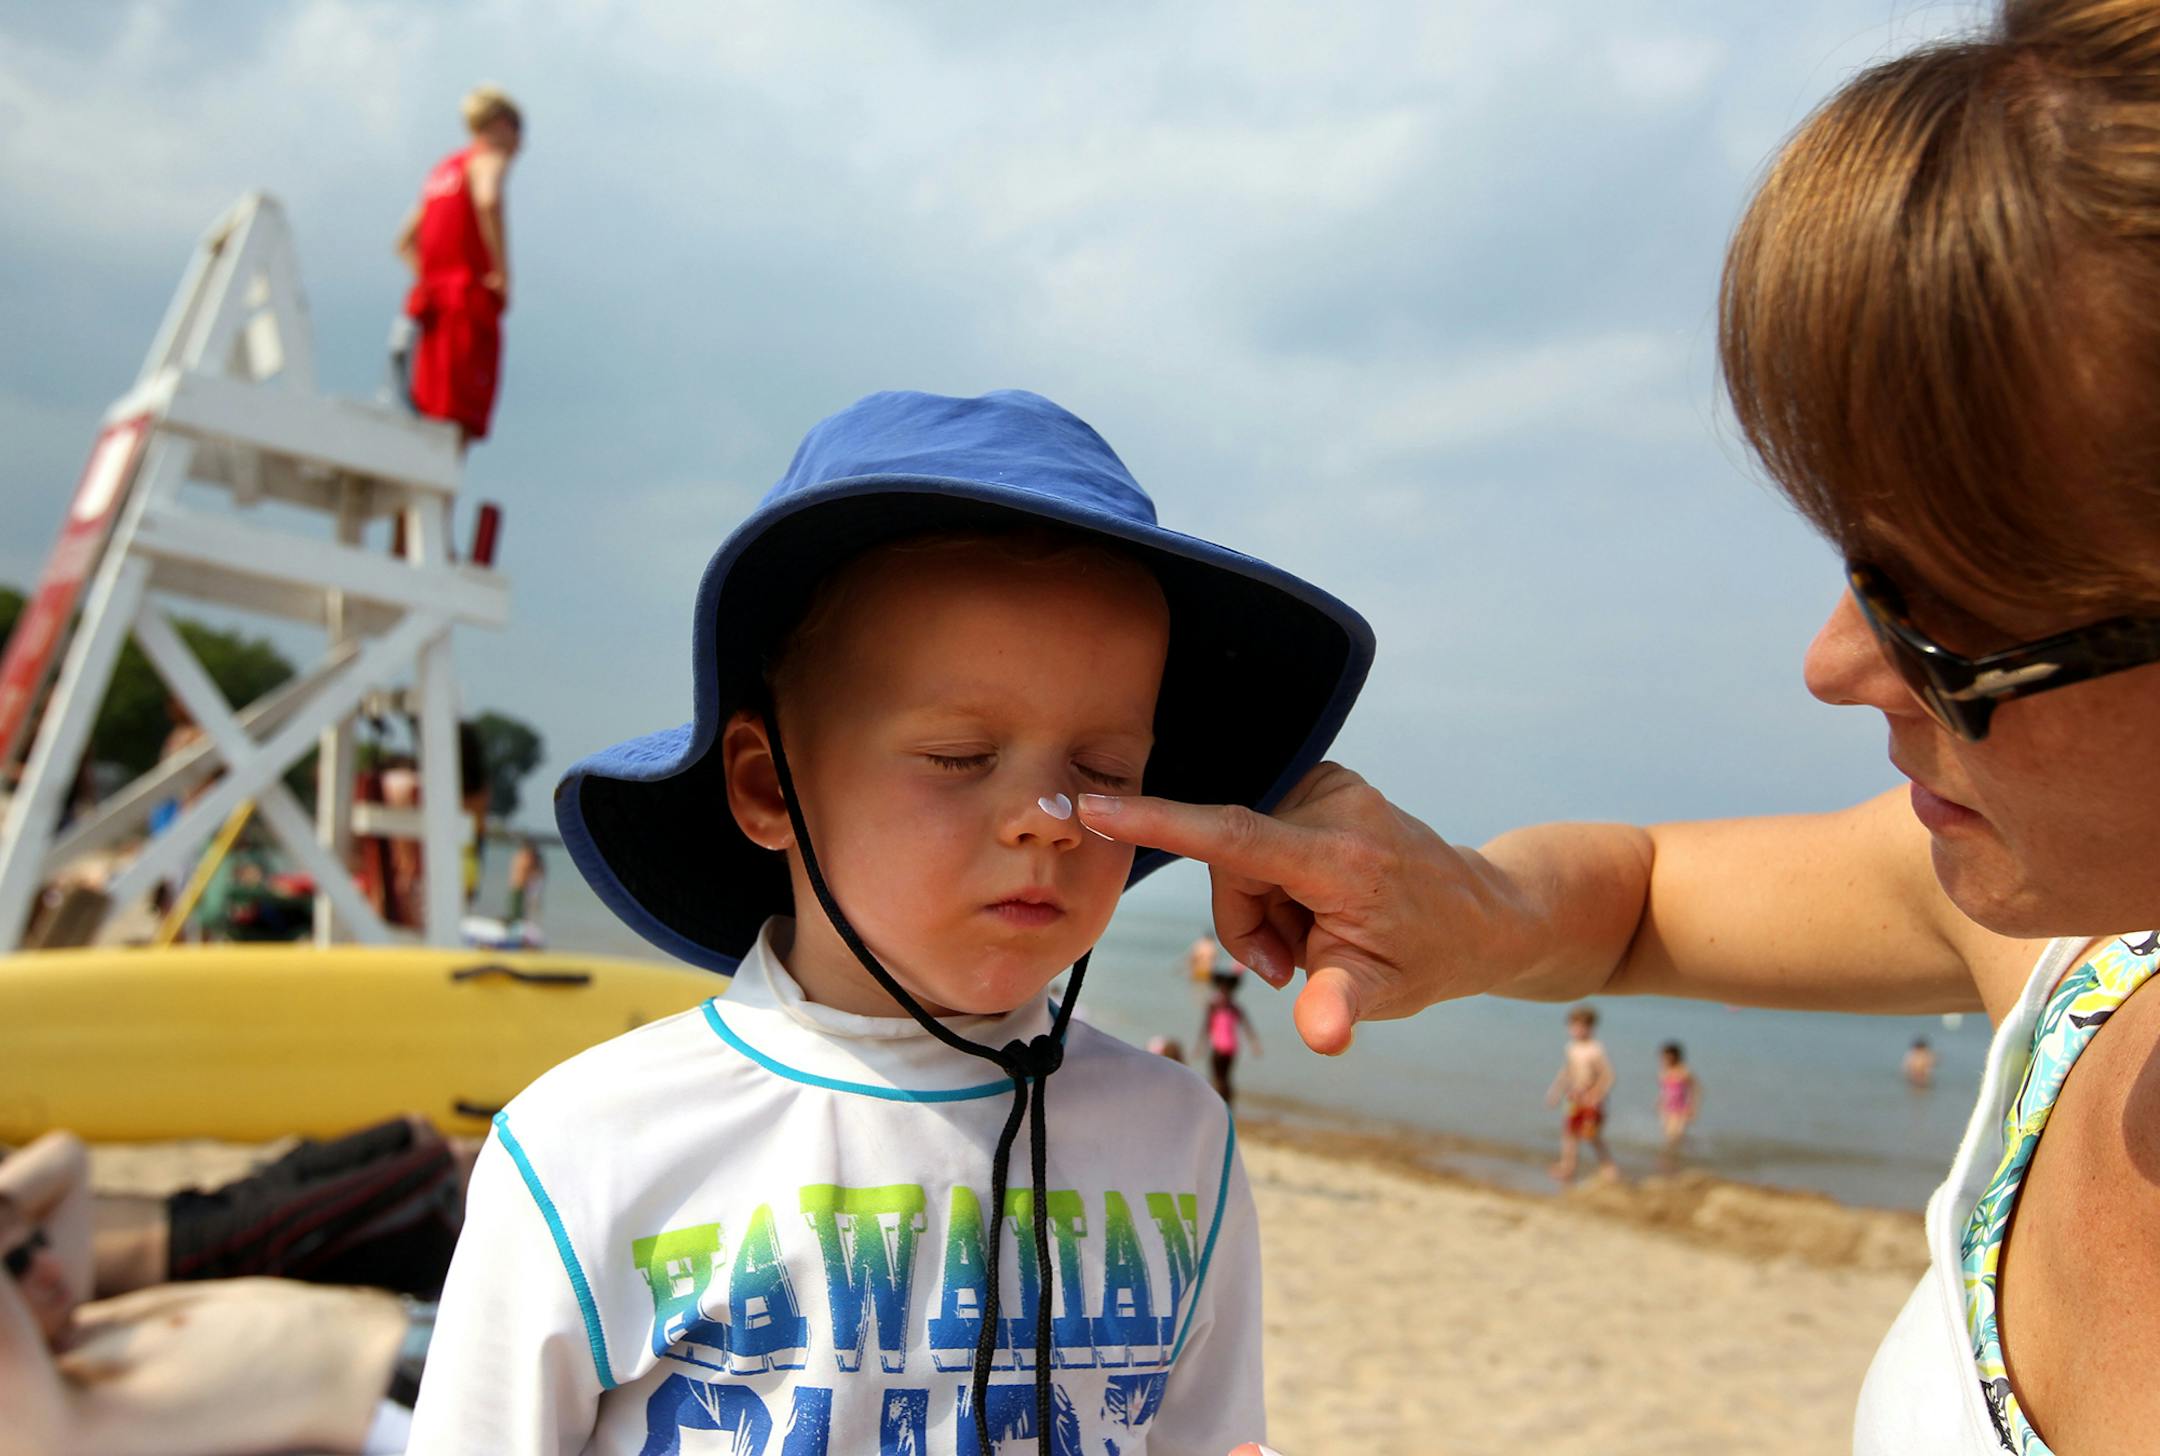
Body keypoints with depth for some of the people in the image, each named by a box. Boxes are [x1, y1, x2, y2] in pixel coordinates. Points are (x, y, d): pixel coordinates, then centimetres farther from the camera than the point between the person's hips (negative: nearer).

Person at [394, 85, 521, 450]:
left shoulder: (442, 169, 26)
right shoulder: (490, 159, 1)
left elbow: (405, 242, 27)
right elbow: (488, 201, -23)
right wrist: (503, 272, -17)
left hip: (436, 299, 8)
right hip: (471, 300, -8)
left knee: (435, 425, 6)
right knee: (456, 426, -14)